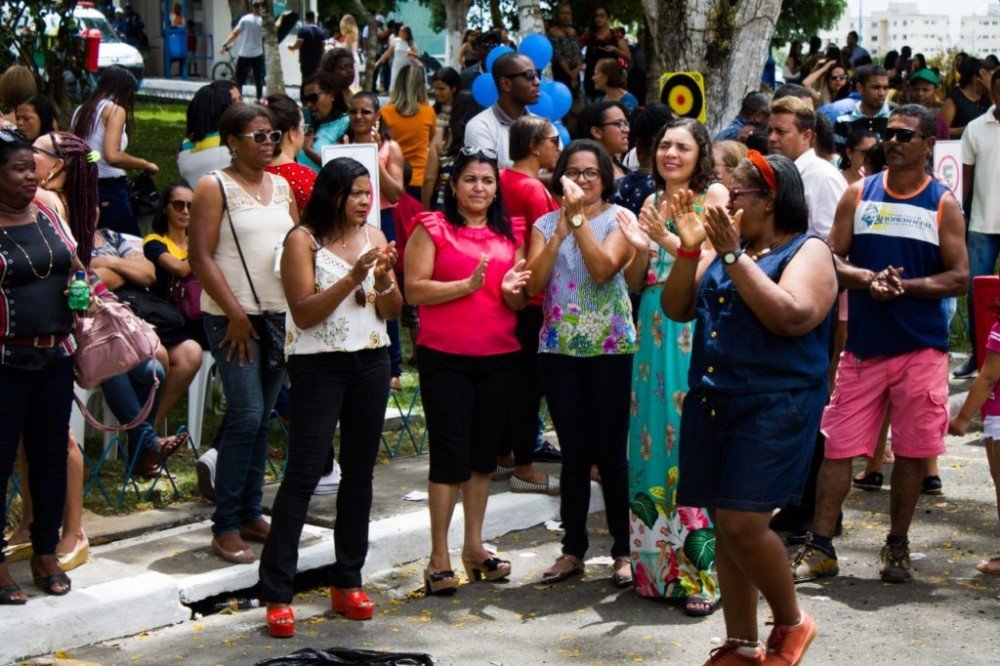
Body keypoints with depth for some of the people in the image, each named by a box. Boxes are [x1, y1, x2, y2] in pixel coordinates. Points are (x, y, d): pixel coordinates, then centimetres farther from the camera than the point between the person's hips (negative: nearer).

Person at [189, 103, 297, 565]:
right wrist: (236, 314, -14)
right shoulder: (214, 188, -4)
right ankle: (226, 527, -2)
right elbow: (200, 257, -10)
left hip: (280, 315, 6)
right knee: (245, 416, -10)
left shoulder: (282, 187, 14)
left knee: (262, 419, 9)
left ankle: (250, 514, 18)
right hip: (234, 318, -6)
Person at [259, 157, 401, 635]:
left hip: (371, 361, 6)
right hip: (319, 364, -6)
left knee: (360, 470, 9)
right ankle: (277, 592, -5)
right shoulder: (303, 240, -7)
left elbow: (392, 311, 9)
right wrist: (353, 278, -22)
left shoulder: (374, 237, 9)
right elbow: (304, 313, -14)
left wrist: (383, 280, -12)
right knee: (304, 472, -8)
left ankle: (348, 581, 19)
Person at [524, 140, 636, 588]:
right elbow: (533, 283, -5)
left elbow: (603, 268, -17)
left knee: (610, 453, 0)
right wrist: (560, 229, -11)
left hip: (611, 349, -3)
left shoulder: (619, 218, 1)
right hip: (559, 348, 3)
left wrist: (578, 217, -15)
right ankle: (573, 549, 17)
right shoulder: (546, 223, 9)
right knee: (573, 454, 8)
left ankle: (624, 551, 11)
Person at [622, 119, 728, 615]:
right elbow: (634, 284, 16)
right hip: (655, 331, 6)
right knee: (655, 440, 5)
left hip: (698, 331, -6)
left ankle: (705, 573, -4)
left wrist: (667, 238, -18)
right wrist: (640, 249, -3)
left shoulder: (714, 194, 1)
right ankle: (658, 565, 14)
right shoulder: (652, 203, 17)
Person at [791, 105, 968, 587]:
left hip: (922, 348, -1)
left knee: (912, 451, 5)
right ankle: (820, 547, 7)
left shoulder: (943, 204, 2)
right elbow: (831, 260, 3)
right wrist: (868, 279, -16)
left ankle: (897, 546, 20)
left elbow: (959, 278, -2)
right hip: (863, 344, 1)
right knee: (838, 446, 0)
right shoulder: (859, 194, 6)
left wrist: (904, 285, -16)